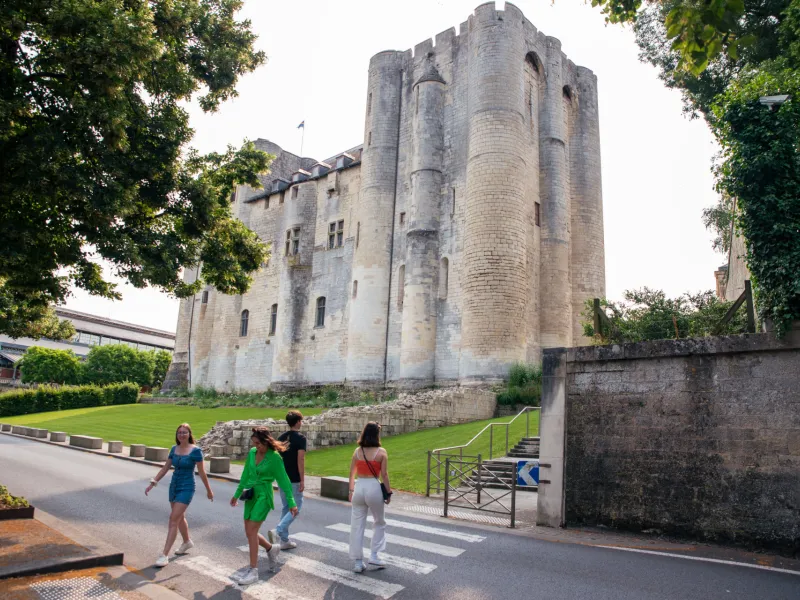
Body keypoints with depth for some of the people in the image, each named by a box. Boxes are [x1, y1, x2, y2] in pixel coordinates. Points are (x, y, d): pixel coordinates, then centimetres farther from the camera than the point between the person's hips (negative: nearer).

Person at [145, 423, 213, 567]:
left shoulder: (195, 451, -14)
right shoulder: (174, 449, 3)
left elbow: (202, 472, -8)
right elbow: (165, 468, 10)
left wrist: (209, 490, -2)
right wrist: (153, 482, 2)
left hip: (186, 488, -7)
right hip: (174, 486, 7)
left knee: (173, 519, -12)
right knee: (180, 517, 21)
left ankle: (165, 555, -8)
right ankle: (187, 542, 43)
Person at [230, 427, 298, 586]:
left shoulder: (274, 457, -16)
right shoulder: (252, 453, 1)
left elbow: (283, 480, -12)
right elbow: (245, 475, 14)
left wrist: (291, 503, -13)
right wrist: (237, 494, 21)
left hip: (263, 496, -7)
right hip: (251, 494, 7)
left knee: (251, 531, -11)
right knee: (250, 532, 9)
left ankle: (253, 571, 0)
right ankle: (271, 548, 34)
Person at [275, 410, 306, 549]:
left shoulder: (281, 437, 7)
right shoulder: (300, 438, -14)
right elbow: (300, 460, -19)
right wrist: (302, 480, -15)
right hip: (294, 480, -7)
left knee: (286, 508, 16)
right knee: (296, 507, 3)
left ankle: (284, 540, 17)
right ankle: (278, 531, -14)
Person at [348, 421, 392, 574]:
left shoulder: (357, 451, 3)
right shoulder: (381, 452, -7)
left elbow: (352, 473, 7)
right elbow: (384, 474, -7)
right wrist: (389, 493, 3)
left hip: (359, 487, 3)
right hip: (373, 487, -3)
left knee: (357, 526, 10)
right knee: (380, 523, 20)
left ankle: (358, 562, 14)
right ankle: (374, 555, 16)